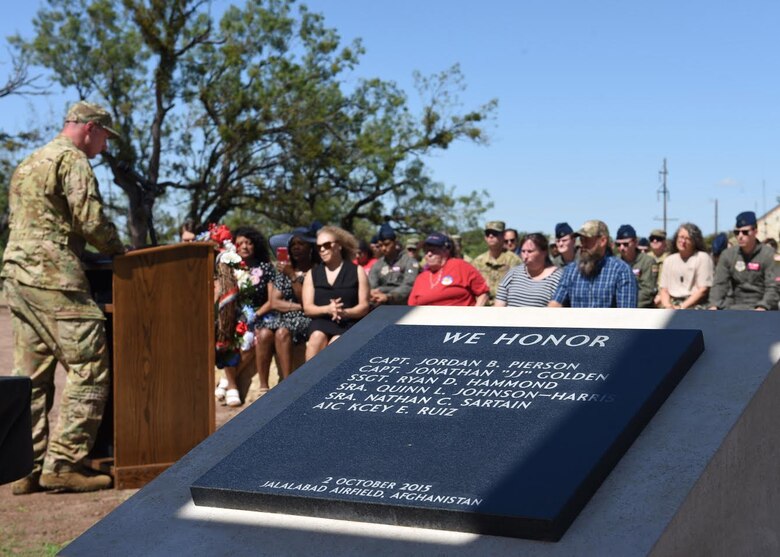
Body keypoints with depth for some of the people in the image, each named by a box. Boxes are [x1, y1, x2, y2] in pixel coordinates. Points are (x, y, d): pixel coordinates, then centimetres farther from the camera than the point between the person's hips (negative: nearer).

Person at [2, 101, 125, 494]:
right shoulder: (72, 159, -4)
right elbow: (90, 220, -13)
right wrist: (118, 250, 4)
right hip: (53, 277, -10)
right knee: (88, 368, -8)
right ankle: (63, 463, -12)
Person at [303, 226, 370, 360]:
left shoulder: (357, 271, 9)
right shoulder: (312, 274, 16)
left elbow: (364, 306, 2)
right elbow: (307, 308, 8)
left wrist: (344, 312, -19)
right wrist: (327, 309, -14)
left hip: (348, 323, -2)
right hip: (321, 322, 2)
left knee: (336, 343, -34)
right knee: (317, 338, -33)